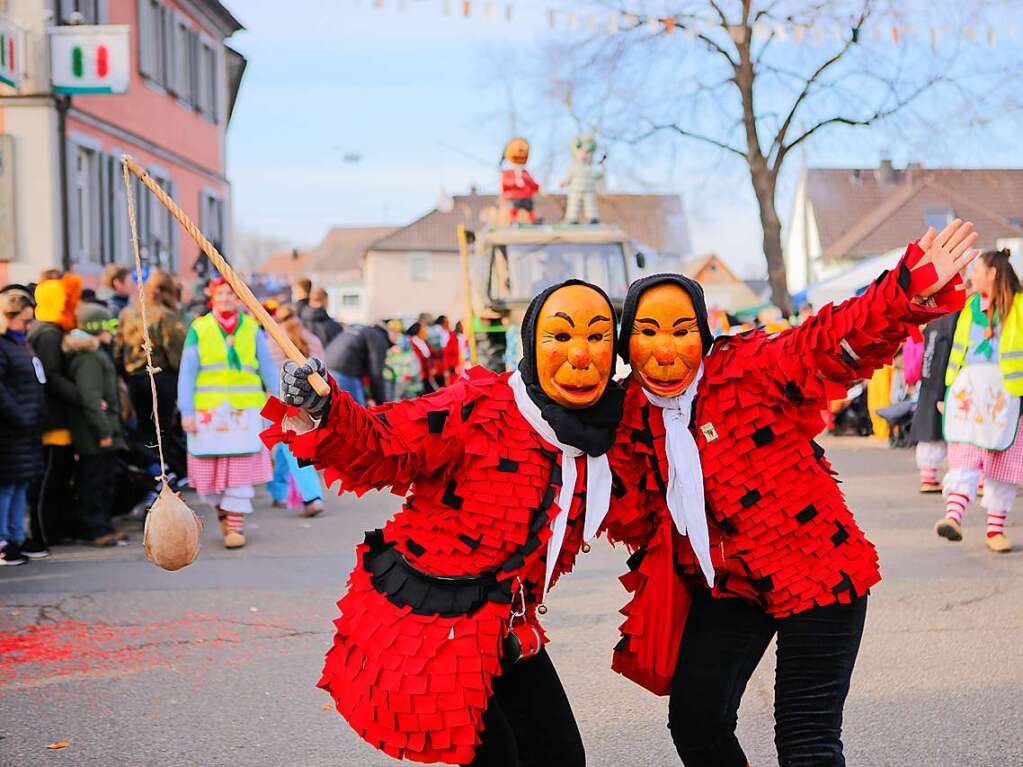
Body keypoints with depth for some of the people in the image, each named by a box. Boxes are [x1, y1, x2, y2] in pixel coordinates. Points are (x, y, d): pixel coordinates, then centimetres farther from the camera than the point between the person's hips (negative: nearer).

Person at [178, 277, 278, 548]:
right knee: (209, 470, 4)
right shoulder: (199, 330, 4)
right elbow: (187, 373, 3)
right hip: (208, 411, 0)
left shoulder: (252, 329, 7)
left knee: (240, 470, -4)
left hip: (245, 410, 0)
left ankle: (236, 526, 2)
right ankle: (222, 512, 29)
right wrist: (186, 411, -4)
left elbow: (268, 369, 11)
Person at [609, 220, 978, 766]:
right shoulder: (629, 417, -3)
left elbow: (838, 341, -34)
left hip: (817, 574, -5)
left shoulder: (751, 370, -20)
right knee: (694, 718, 4)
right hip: (726, 588, 6)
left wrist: (910, 293, -49)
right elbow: (639, 505, 11)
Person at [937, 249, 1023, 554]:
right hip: (970, 386, 3)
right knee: (964, 452, -13)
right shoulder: (970, 306, 16)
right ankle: (953, 517, -29)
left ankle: (995, 529, 11)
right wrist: (949, 389, 17)